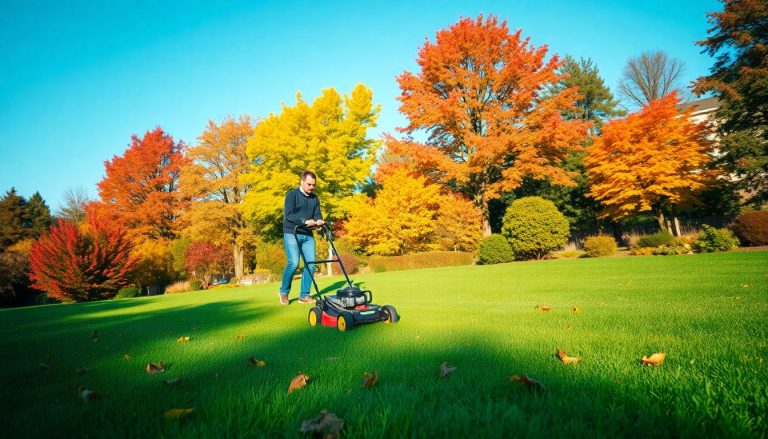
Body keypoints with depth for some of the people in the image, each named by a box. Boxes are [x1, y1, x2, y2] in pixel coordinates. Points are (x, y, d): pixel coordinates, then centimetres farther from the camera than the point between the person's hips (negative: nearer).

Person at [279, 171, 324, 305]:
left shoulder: (315, 198, 12)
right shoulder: (292, 195, -6)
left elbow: (317, 214, 9)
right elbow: (288, 214, -16)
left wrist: (319, 220, -15)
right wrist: (305, 221, -27)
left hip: (308, 235, 6)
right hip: (292, 234, -6)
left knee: (311, 263, -3)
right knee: (293, 263, -16)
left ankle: (304, 295, 7)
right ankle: (284, 292, 6)